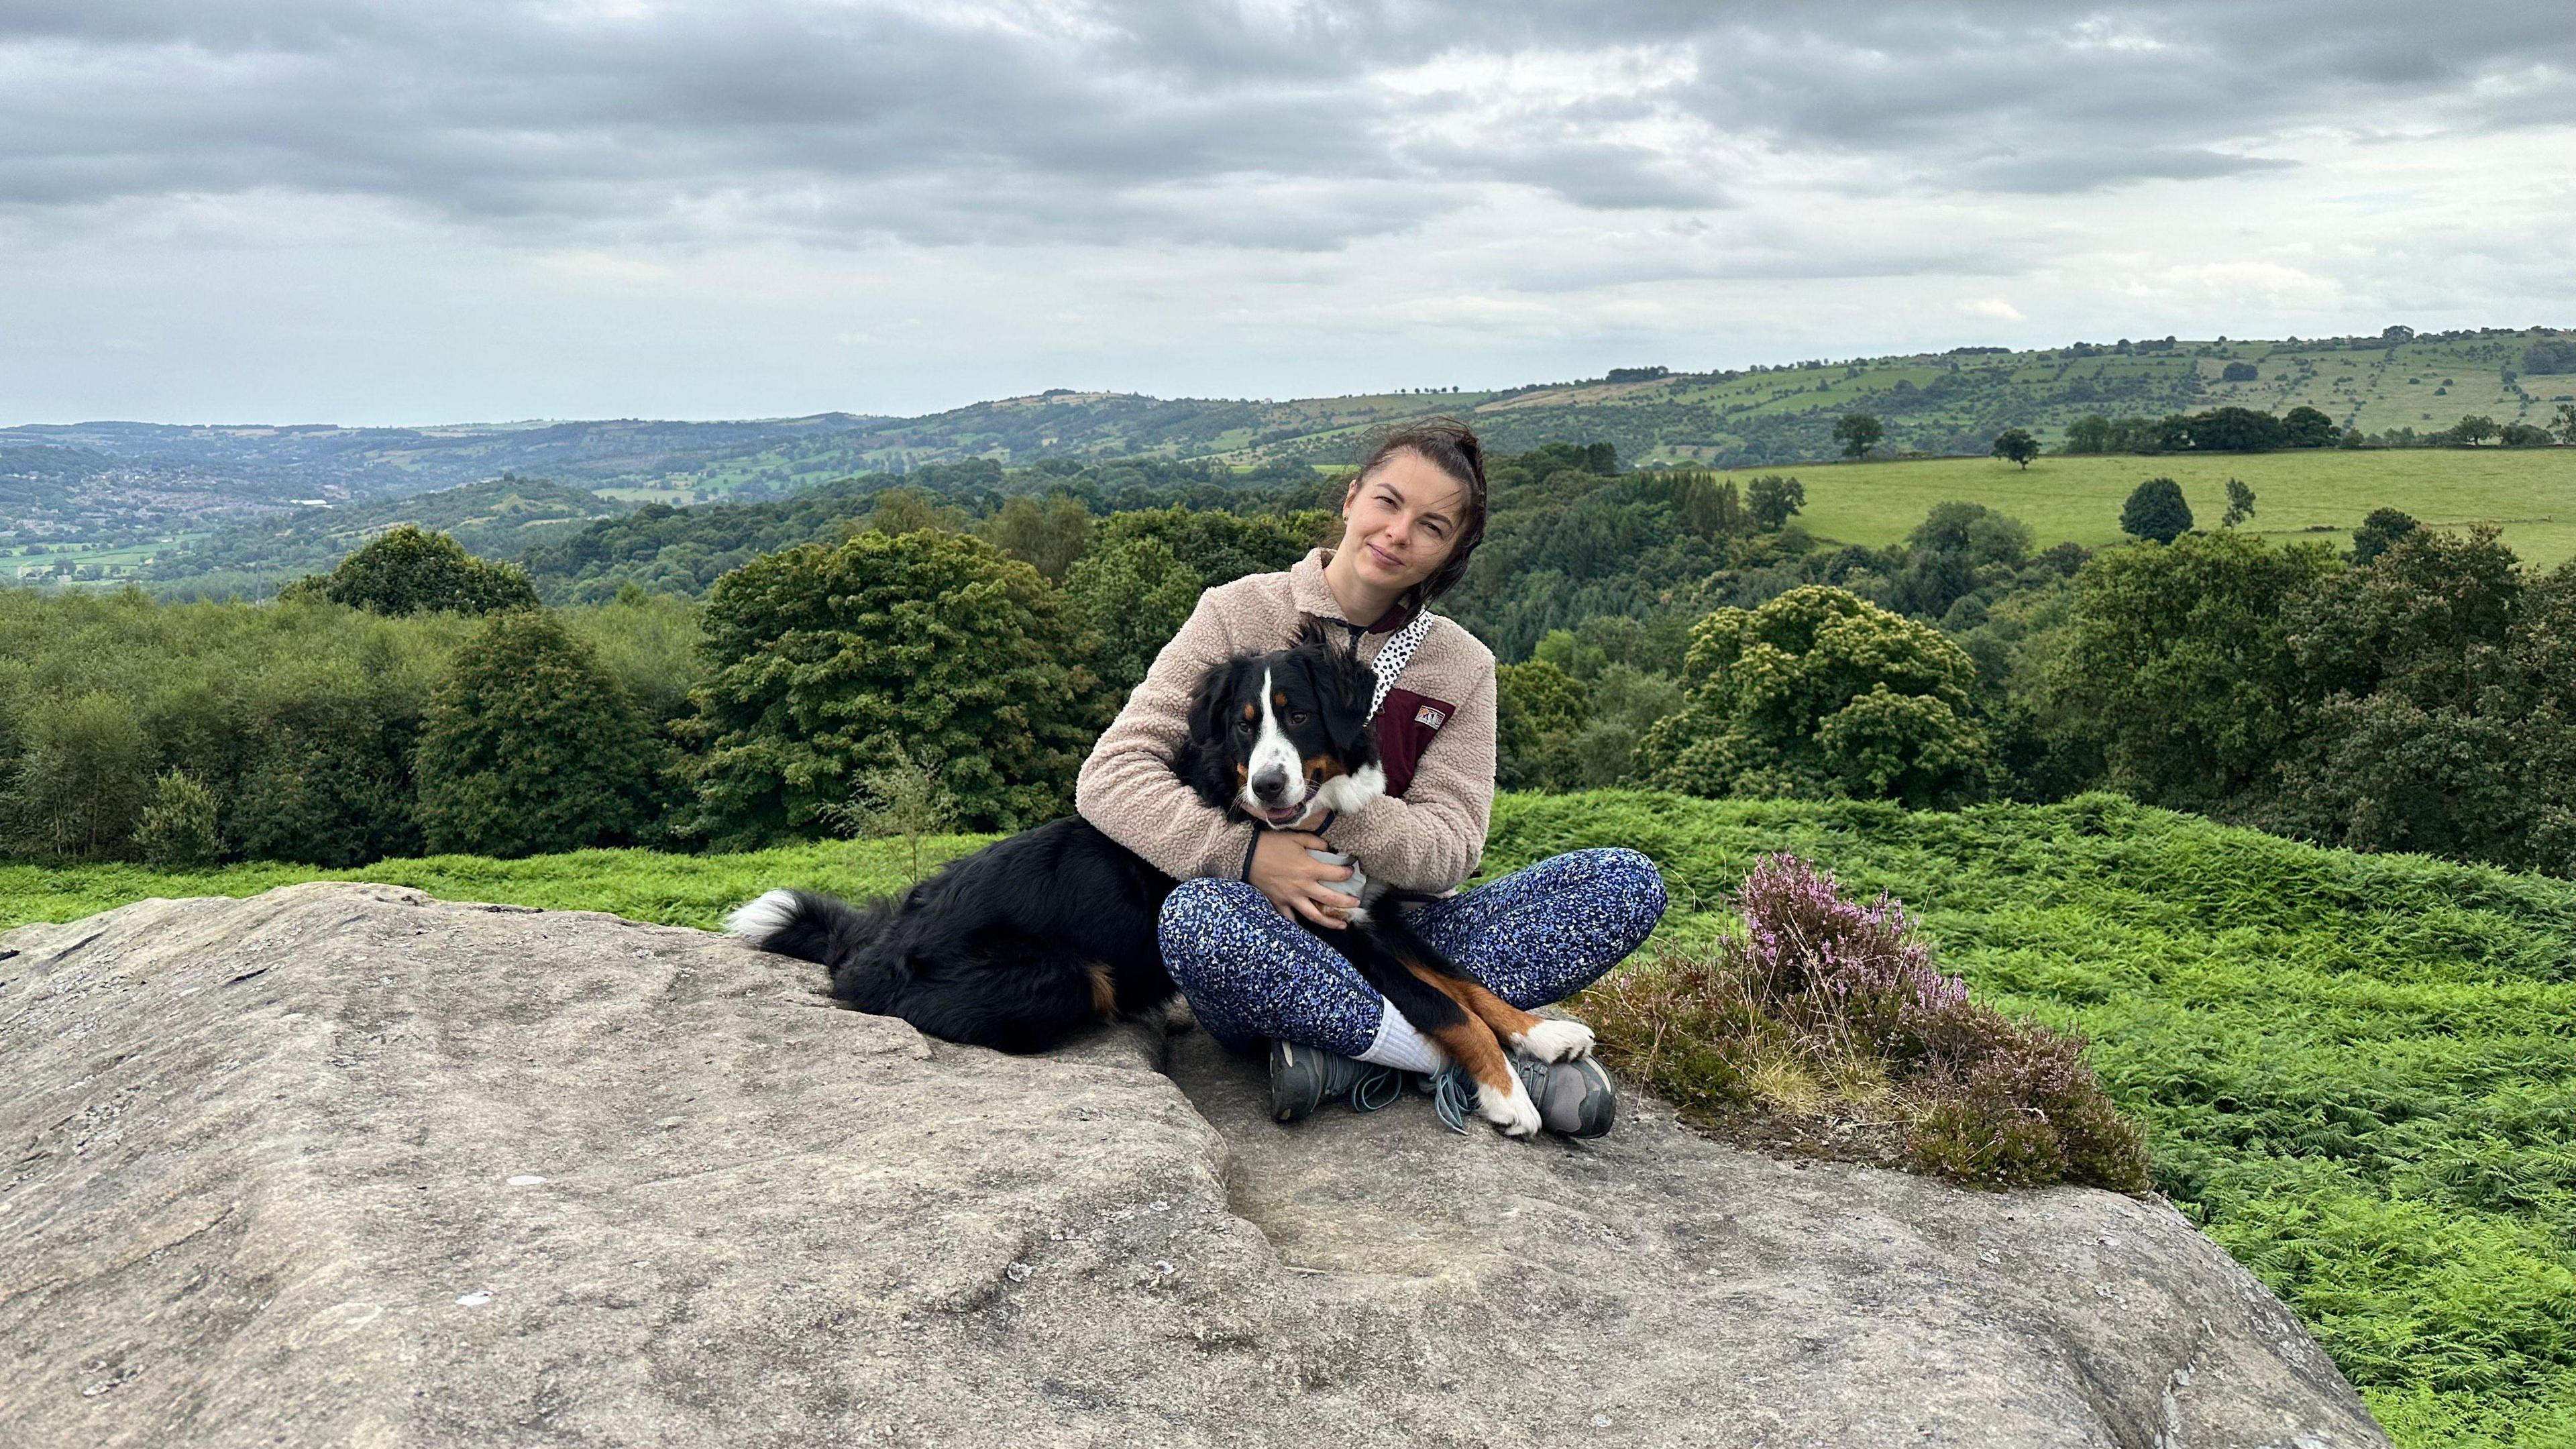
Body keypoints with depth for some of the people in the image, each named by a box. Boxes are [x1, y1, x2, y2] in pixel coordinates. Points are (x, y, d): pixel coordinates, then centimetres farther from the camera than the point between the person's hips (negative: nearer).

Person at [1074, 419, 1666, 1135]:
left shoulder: (1461, 667, 8)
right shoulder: (1239, 614, 0)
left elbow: (1450, 853, -1)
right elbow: (1109, 775, -8)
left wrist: (1335, 810, -20)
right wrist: (1245, 852, -23)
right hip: (1266, 943, -3)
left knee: (1628, 883, -15)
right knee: (1199, 914, -39)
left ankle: (1347, 1051, -26)